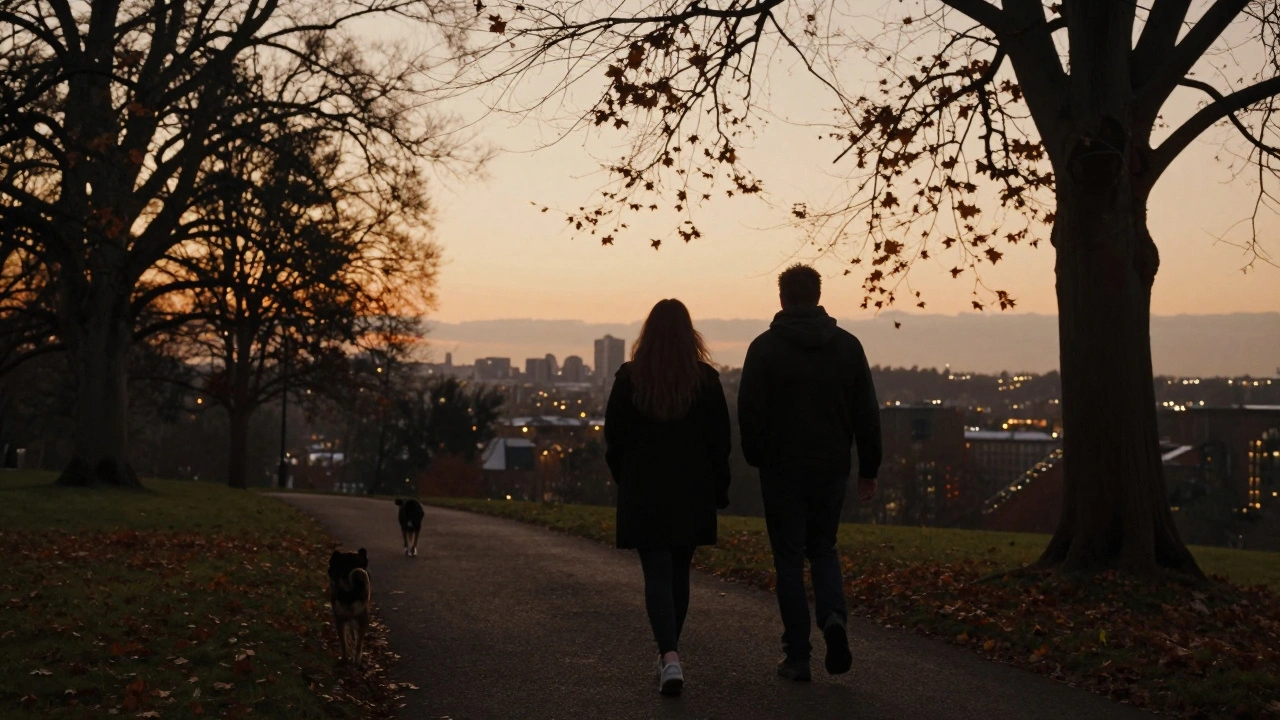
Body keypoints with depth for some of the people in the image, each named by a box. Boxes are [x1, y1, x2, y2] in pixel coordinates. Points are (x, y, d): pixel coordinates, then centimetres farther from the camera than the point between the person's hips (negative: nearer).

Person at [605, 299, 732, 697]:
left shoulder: (629, 378, -5)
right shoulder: (706, 379, -4)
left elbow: (614, 439, 0)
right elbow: (721, 440, -1)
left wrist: (625, 481, 15)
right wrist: (719, 490, 10)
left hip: (644, 493, -2)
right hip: (692, 492, 2)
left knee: (657, 574, -2)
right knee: (679, 572, 16)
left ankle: (669, 655, -20)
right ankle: (669, 652, 28)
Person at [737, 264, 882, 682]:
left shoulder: (765, 348, -6)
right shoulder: (848, 346, 4)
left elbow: (749, 412, -7)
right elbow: (867, 413, 5)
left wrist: (756, 458, 8)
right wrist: (869, 469, 10)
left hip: (782, 470, -3)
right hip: (831, 467, 3)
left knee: (789, 558, 5)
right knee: (823, 549, 19)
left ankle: (797, 656, 5)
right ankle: (834, 616, -8)